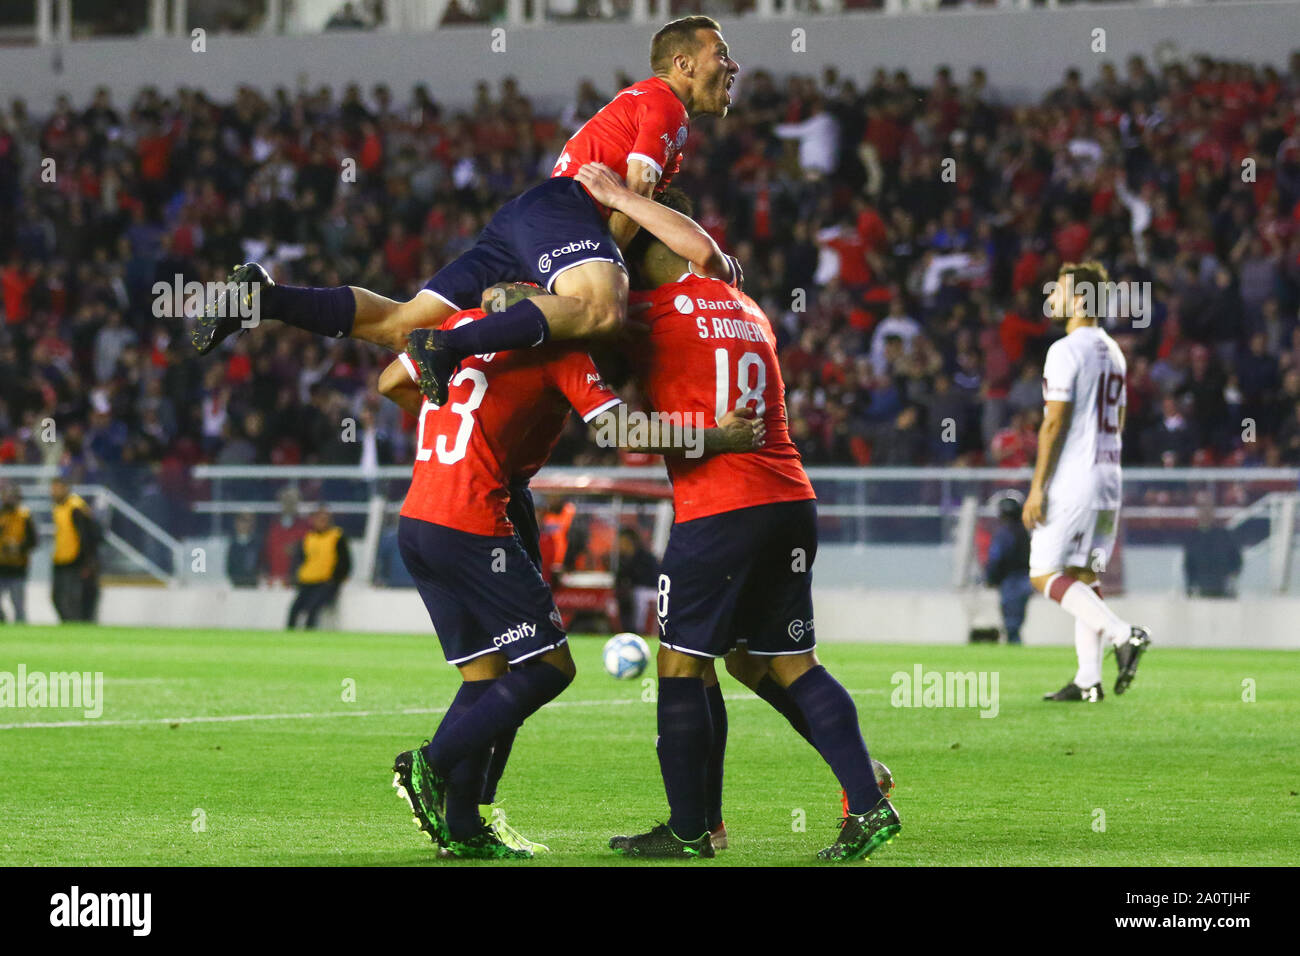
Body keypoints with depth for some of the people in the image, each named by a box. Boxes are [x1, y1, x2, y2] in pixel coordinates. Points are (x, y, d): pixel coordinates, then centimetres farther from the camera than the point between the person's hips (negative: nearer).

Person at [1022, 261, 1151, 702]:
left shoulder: (1066, 351, -13)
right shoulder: (1112, 352, 15)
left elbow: (1055, 423, -17)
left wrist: (1037, 488, -15)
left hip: (1072, 482, -9)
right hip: (1108, 478, 9)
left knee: (1045, 575, -8)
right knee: (1083, 575, 11)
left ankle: (1123, 633, -22)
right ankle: (1088, 679, 7)